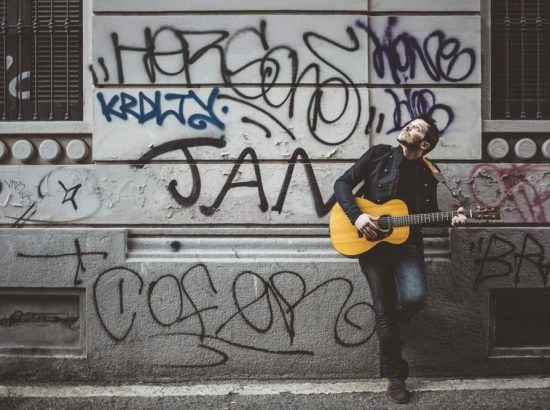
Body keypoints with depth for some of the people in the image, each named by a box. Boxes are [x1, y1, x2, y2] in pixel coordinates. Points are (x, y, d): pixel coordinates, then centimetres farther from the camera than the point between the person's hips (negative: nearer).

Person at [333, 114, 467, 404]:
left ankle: (388, 324, 15)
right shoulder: (379, 155, 1)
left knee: (415, 297, -23)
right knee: (384, 310, -1)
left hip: (405, 243, 1)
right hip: (370, 241, -1)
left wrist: (451, 219, -8)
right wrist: (356, 216, -15)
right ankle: (395, 376, 15)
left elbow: (429, 216, 12)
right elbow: (343, 183, -2)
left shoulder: (426, 175, 7)